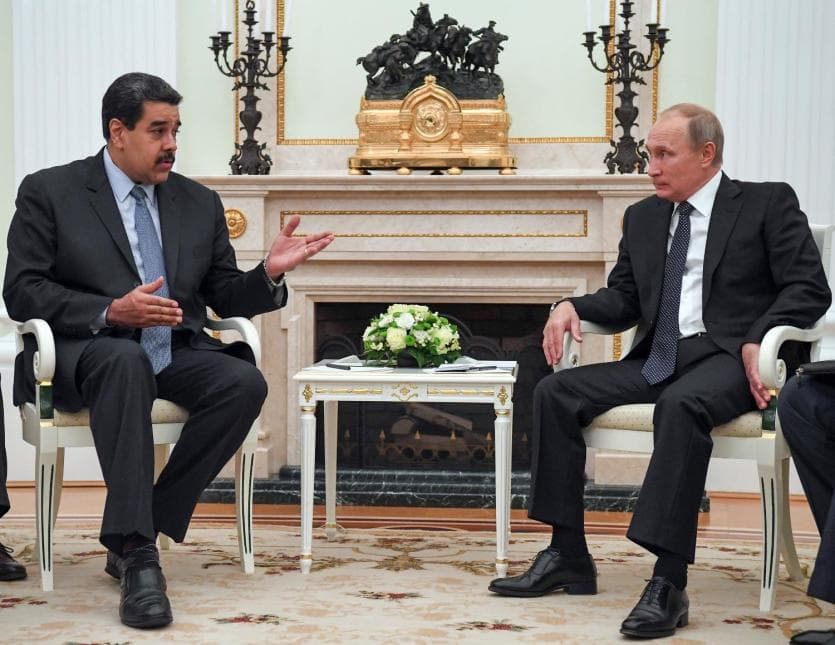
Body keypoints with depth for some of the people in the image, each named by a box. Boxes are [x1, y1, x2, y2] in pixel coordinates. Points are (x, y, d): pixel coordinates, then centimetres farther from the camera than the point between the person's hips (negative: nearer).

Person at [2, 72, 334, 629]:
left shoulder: (200, 202, 16)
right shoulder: (50, 192, 3)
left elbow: (226, 298, 16)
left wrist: (270, 272, -6)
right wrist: (111, 312, -20)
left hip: (177, 354, 5)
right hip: (86, 352, -4)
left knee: (245, 382, -26)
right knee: (126, 361, -39)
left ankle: (144, 528, -20)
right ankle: (136, 553, -41)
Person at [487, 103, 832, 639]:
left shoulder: (768, 204, 3)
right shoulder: (643, 217, 19)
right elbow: (625, 299, 20)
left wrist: (758, 341, -20)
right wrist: (573, 306, -1)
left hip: (729, 357, -6)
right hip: (658, 359, 7)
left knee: (681, 404, -38)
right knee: (556, 392, -12)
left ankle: (669, 583, -39)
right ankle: (568, 557, -8)